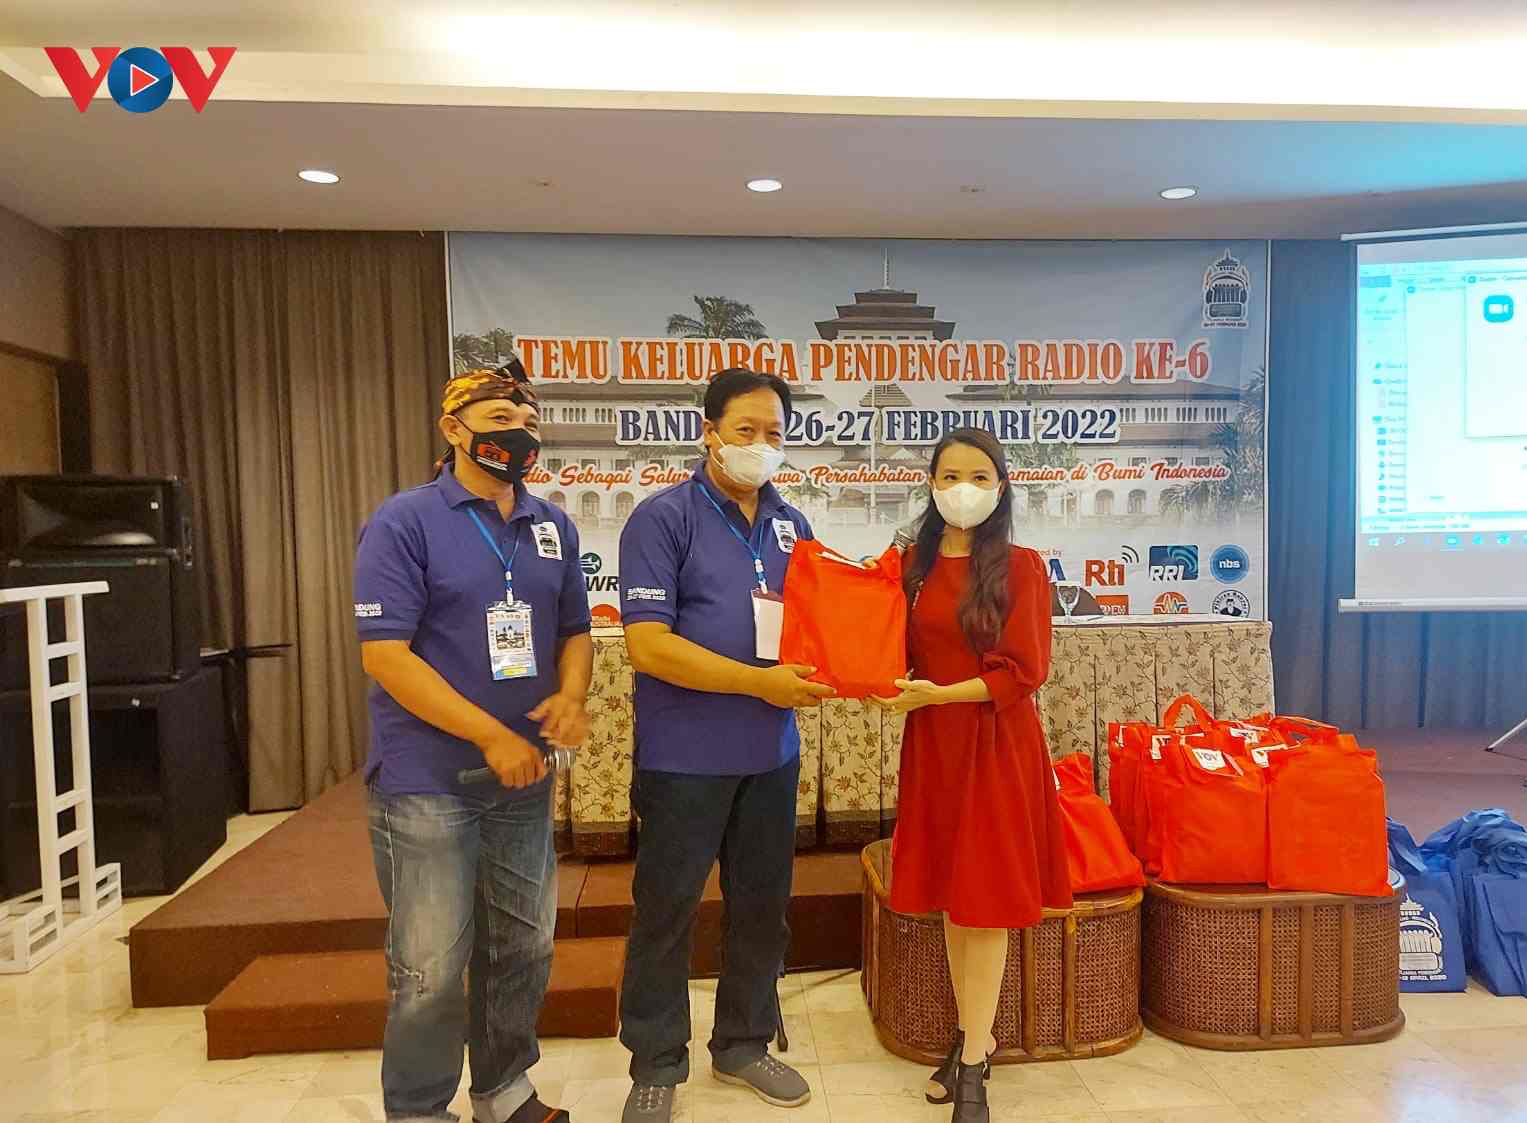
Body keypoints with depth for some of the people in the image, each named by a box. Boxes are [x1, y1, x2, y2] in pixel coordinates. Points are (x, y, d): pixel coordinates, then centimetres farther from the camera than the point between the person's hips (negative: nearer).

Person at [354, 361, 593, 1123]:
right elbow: (384, 654, -17)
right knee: (431, 969, 5)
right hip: (428, 782, -6)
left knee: (524, 948, 17)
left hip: (527, 777, 6)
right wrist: (492, 737, -19)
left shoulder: (553, 527, 7)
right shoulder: (404, 523, -11)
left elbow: (574, 630, 13)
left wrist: (573, 694, -10)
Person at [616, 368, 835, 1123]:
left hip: (772, 754, 6)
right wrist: (759, 682, -21)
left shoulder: (791, 525, 8)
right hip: (685, 757, -6)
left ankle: (744, 1044, 37)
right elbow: (649, 645, -18)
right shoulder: (662, 518, -11)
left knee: (763, 906, 17)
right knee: (666, 911, 9)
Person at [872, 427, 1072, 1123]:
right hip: (932, 744, 4)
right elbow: (900, 653, 9)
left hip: (995, 744, -4)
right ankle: (975, 1034, 32)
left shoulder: (1021, 567, -6)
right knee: (949, 894, 13)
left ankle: (972, 1064, 16)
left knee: (985, 898, 3)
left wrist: (938, 694, -18)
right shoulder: (914, 564, 5)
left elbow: (1024, 671, -11)